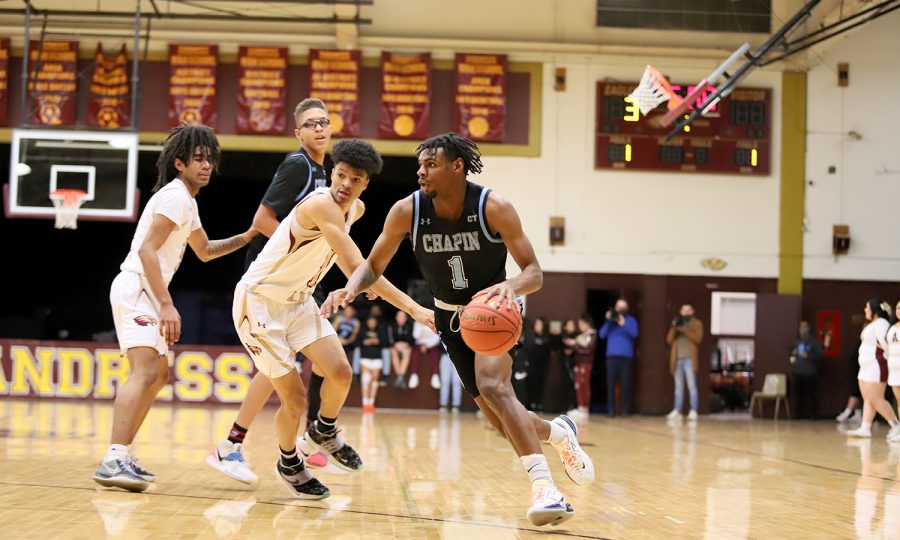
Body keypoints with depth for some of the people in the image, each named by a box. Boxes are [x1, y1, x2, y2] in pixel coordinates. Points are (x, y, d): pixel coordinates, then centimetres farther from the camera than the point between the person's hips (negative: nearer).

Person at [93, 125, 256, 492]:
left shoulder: (186, 200, 20)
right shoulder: (175, 195, -11)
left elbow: (205, 251, 33)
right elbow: (147, 250, -21)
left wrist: (248, 237, 21)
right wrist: (167, 305, -25)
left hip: (145, 293, 11)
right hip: (135, 287, -11)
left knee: (158, 373, 18)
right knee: (146, 372, -24)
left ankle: (121, 457, 19)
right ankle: (114, 460, -35)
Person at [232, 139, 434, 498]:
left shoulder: (356, 209, -1)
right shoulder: (321, 204, -29)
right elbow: (357, 268, -38)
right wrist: (413, 309, -41)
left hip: (298, 300, 7)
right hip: (258, 302, -7)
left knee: (340, 373, -10)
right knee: (295, 399, -7)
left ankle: (324, 432, 20)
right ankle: (289, 464, 22)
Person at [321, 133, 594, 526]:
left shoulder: (494, 208, -25)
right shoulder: (407, 212, -17)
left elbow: (534, 272, -22)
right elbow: (373, 266, -7)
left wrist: (511, 286, -45)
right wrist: (351, 288, -29)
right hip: (451, 317, 4)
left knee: (492, 384, -32)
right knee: (504, 422, 3)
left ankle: (544, 487, -31)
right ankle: (559, 432, 35)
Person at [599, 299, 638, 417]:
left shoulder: (631, 320, 9)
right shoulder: (610, 320, 14)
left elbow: (634, 333, -8)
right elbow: (602, 335, 4)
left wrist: (623, 324, -19)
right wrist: (608, 321, -6)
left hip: (626, 356, -1)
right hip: (611, 356, 1)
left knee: (625, 383, -5)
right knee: (611, 383, -3)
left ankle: (625, 409, -2)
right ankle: (611, 409, -1)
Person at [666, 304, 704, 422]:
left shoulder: (696, 324, 8)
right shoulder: (676, 324, 20)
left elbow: (697, 339, -8)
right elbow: (669, 341, 9)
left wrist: (684, 329, -13)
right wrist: (674, 328, -5)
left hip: (689, 359, -4)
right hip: (677, 359, 4)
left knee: (691, 386, -10)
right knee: (678, 387, 6)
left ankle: (693, 411, -13)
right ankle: (677, 411, 6)